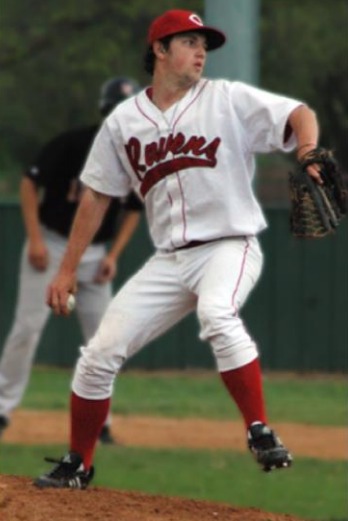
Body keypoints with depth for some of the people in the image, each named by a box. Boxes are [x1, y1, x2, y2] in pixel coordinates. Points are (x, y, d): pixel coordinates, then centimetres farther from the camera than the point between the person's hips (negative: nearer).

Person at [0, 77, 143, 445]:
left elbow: (133, 211, 12)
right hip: (51, 245, -4)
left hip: (94, 254, 4)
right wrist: (34, 239, -16)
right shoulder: (71, 145, -15)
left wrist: (114, 255, 0)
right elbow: (30, 183, -9)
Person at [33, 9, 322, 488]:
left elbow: (299, 114, -9)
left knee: (217, 315, -37)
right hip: (169, 260, 4)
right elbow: (96, 197, 13)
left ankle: (261, 433, -31)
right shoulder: (123, 121, 9)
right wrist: (67, 270, 11)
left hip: (229, 247, -4)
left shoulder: (228, 99, -1)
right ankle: (77, 465, 19)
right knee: (99, 355, -1)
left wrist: (307, 151, -31)